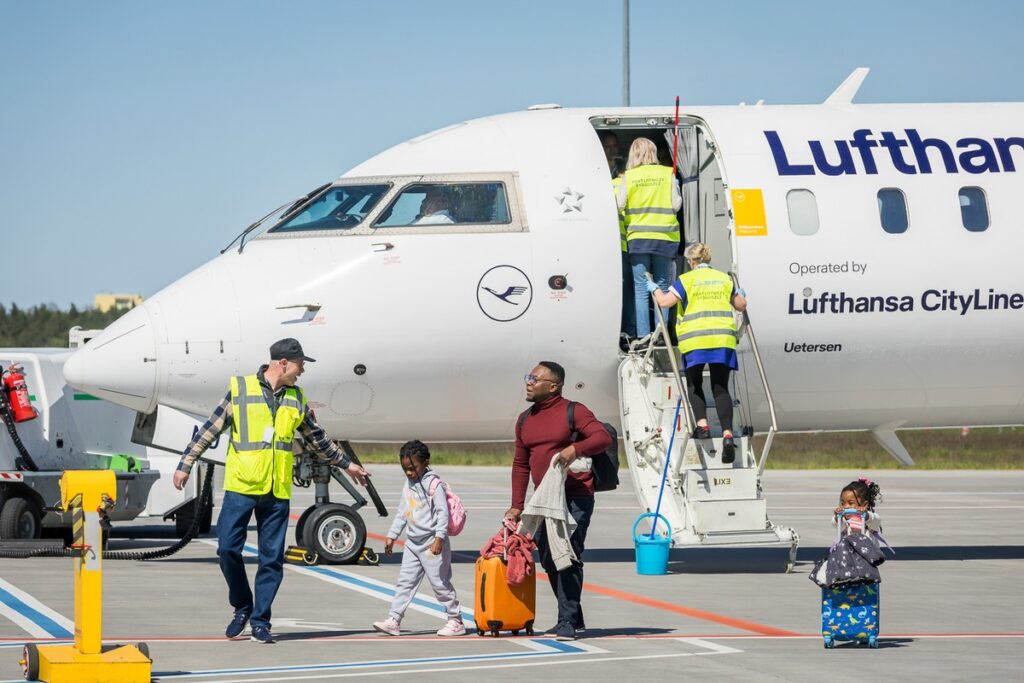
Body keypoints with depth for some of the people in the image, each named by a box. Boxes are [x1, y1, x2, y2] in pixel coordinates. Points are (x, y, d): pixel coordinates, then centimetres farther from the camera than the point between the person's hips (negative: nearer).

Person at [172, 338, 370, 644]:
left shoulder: (296, 399, 10)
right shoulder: (240, 389, -2)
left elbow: (317, 438, 24)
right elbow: (210, 430, 2)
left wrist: (346, 464, 30)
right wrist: (185, 465, 1)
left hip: (277, 491, 3)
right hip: (241, 486, -3)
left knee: (272, 558, 1)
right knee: (228, 548, -7)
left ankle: (260, 621, 10)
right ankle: (242, 608, 15)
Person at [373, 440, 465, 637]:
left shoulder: (434, 484, -11)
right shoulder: (408, 486, 12)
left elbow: (443, 512, -16)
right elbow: (401, 513, 21)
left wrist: (439, 538, -24)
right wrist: (391, 536, 19)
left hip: (432, 543, -7)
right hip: (413, 542, 7)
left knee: (440, 582, -1)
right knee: (405, 581, 2)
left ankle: (456, 621, 9)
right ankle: (394, 620, 0)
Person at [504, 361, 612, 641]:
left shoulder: (573, 411, -4)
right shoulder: (525, 420, 15)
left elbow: (603, 437, -14)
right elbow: (520, 464, 18)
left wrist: (575, 448, -31)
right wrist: (517, 506, 15)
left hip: (575, 498, -7)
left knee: (569, 558, -10)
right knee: (548, 560, 9)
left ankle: (567, 622, -9)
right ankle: (573, 618, 21)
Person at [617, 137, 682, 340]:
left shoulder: (628, 176, 0)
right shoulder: (668, 174, 1)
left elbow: (620, 205, -4)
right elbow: (676, 205, -2)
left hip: (638, 237, -1)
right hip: (664, 237, 1)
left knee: (641, 288, 1)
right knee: (662, 287, 6)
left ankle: (643, 336, -5)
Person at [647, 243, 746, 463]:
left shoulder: (686, 280, 2)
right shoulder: (724, 279, 14)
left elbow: (665, 302, -4)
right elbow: (741, 305, 21)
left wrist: (655, 289, 16)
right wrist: (741, 294, 44)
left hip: (695, 339, -3)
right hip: (723, 338, 3)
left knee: (694, 384, 15)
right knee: (720, 388, 2)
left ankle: (702, 424, -4)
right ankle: (727, 433, -14)